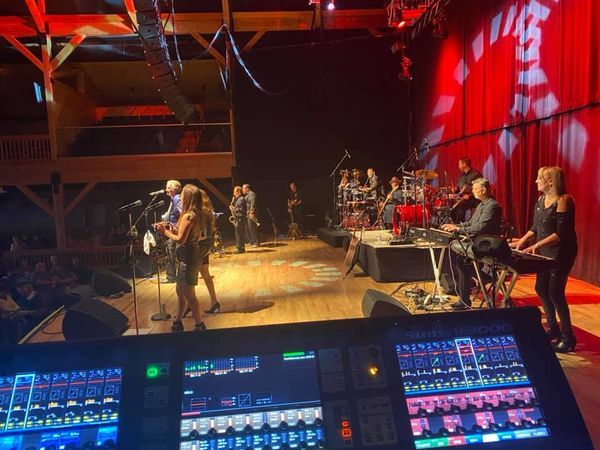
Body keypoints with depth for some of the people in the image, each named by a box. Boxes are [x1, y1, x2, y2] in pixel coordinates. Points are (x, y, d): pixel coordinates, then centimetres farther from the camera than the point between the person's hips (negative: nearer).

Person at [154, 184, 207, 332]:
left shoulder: (187, 216, -20)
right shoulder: (199, 215, 7)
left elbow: (180, 239, -22)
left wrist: (165, 232, -7)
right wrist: (172, 228, 12)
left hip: (187, 258, -10)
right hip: (192, 255, 10)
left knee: (189, 295, 2)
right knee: (180, 290, 21)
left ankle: (200, 326, 14)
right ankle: (177, 323, 32)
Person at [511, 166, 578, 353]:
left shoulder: (563, 200, -17)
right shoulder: (541, 199, 7)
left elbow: (562, 233, -22)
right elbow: (536, 227, 13)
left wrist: (538, 245, -28)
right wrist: (522, 241, 2)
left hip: (561, 253, -8)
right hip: (545, 252, 8)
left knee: (555, 292, -6)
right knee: (541, 289, 12)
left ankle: (568, 336, 9)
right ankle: (553, 328, 28)